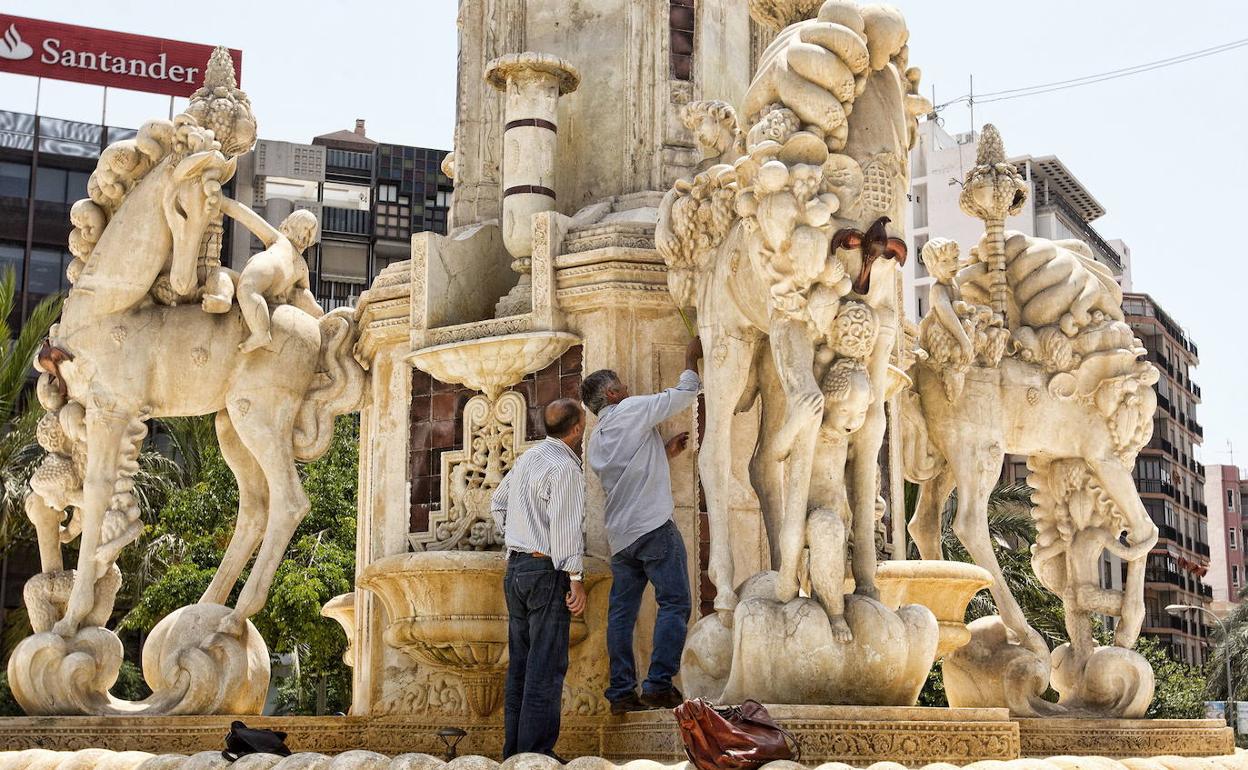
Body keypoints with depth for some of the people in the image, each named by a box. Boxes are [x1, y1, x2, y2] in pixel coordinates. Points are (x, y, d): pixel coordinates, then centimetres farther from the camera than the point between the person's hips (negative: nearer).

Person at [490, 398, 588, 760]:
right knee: (546, 668, -6)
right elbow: (565, 528, -20)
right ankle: (535, 754, -6)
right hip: (546, 571, -9)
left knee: (520, 664, 12)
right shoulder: (565, 467, -15)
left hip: (515, 567, 9)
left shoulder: (528, 457, 12)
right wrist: (575, 580, -18)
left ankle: (514, 750, 16)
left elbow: (497, 502, 24)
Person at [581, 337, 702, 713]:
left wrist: (665, 451, 26)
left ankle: (622, 691, 6)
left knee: (622, 612, 7)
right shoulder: (630, 410, -2)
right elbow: (683, 396, 4)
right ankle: (659, 685, -14)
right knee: (674, 603, -7)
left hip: (620, 534, 8)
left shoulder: (596, 440, 20)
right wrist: (691, 359, 18)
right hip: (654, 526, -8)